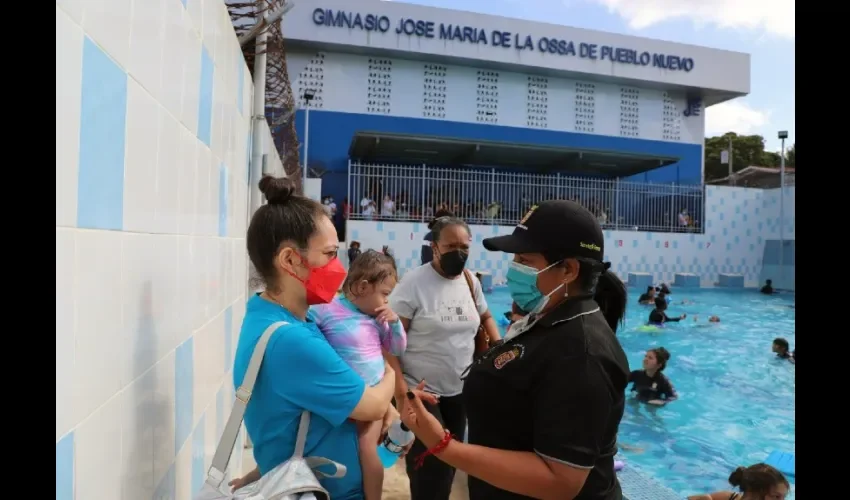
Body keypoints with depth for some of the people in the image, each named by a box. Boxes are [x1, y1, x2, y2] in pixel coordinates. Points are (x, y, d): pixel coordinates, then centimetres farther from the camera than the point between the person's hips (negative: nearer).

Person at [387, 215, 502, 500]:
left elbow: (485, 317, 22)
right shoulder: (413, 283, -15)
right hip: (420, 392, -6)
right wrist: (401, 391, -24)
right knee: (431, 471, -6)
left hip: (460, 390, 6)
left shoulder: (471, 282, 2)